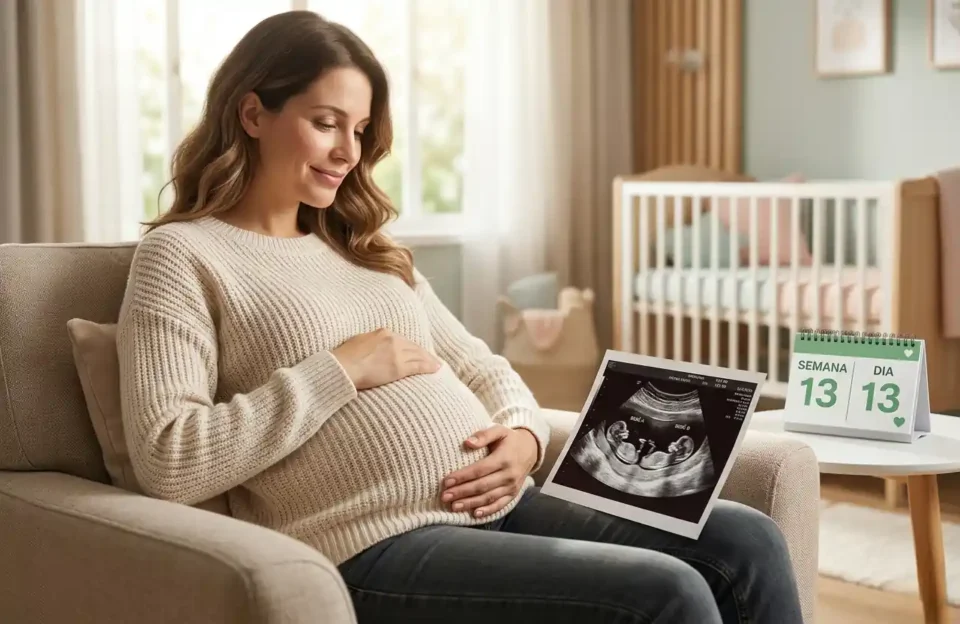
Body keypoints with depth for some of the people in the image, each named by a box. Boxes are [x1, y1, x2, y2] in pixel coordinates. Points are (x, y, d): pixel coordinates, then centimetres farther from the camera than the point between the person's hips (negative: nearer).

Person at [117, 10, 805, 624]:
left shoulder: (365, 249, 22)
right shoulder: (181, 256, 0)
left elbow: (482, 367, 23)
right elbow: (167, 461, -13)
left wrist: (525, 434, -1)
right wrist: (340, 371, -13)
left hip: (500, 506, 7)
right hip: (376, 549, -7)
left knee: (748, 544, -7)